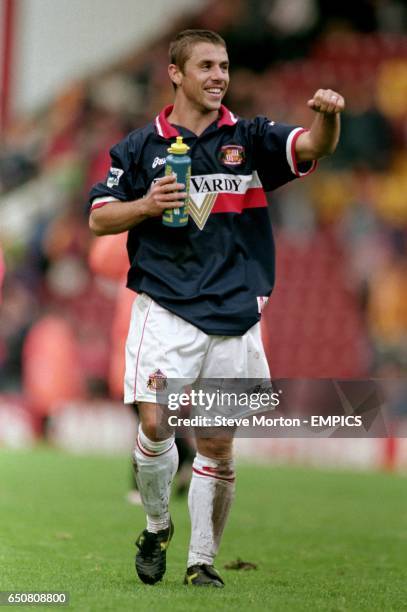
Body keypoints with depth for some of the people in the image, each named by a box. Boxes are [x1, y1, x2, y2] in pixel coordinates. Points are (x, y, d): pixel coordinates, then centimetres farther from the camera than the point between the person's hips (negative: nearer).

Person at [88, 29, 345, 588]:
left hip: (234, 315, 1)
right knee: (153, 424, -14)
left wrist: (327, 116, -32)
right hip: (165, 309, -1)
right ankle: (157, 527, 13)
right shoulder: (141, 147, 6)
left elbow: (314, 146, -10)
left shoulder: (250, 139, 7)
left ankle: (202, 562, 16)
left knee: (218, 447, 4)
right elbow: (99, 218, 7)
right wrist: (147, 205, -12)